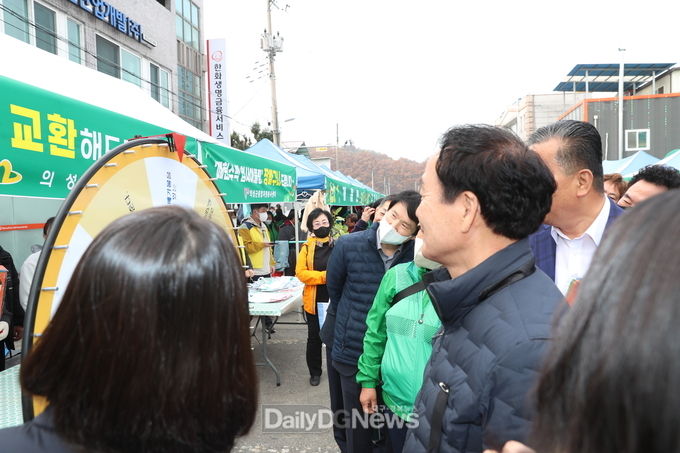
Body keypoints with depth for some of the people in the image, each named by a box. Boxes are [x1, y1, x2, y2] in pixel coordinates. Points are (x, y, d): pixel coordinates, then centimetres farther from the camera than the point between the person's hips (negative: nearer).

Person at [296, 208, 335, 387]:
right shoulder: (307, 247, -3)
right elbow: (300, 273, -11)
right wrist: (324, 276, -20)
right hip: (314, 300, 0)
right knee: (314, 338, 13)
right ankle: (315, 372, 31)